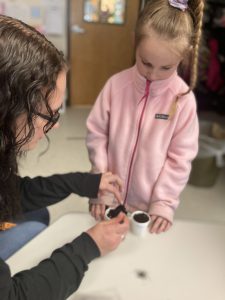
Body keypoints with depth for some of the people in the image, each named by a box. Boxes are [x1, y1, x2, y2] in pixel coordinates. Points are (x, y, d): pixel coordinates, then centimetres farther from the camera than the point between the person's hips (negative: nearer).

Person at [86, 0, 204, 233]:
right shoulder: (116, 85, -11)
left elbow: (181, 157, -9)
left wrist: (164, 203, -11)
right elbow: (96, 135, -4)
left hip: (150, 206, -1)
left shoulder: (183, 98, -14)